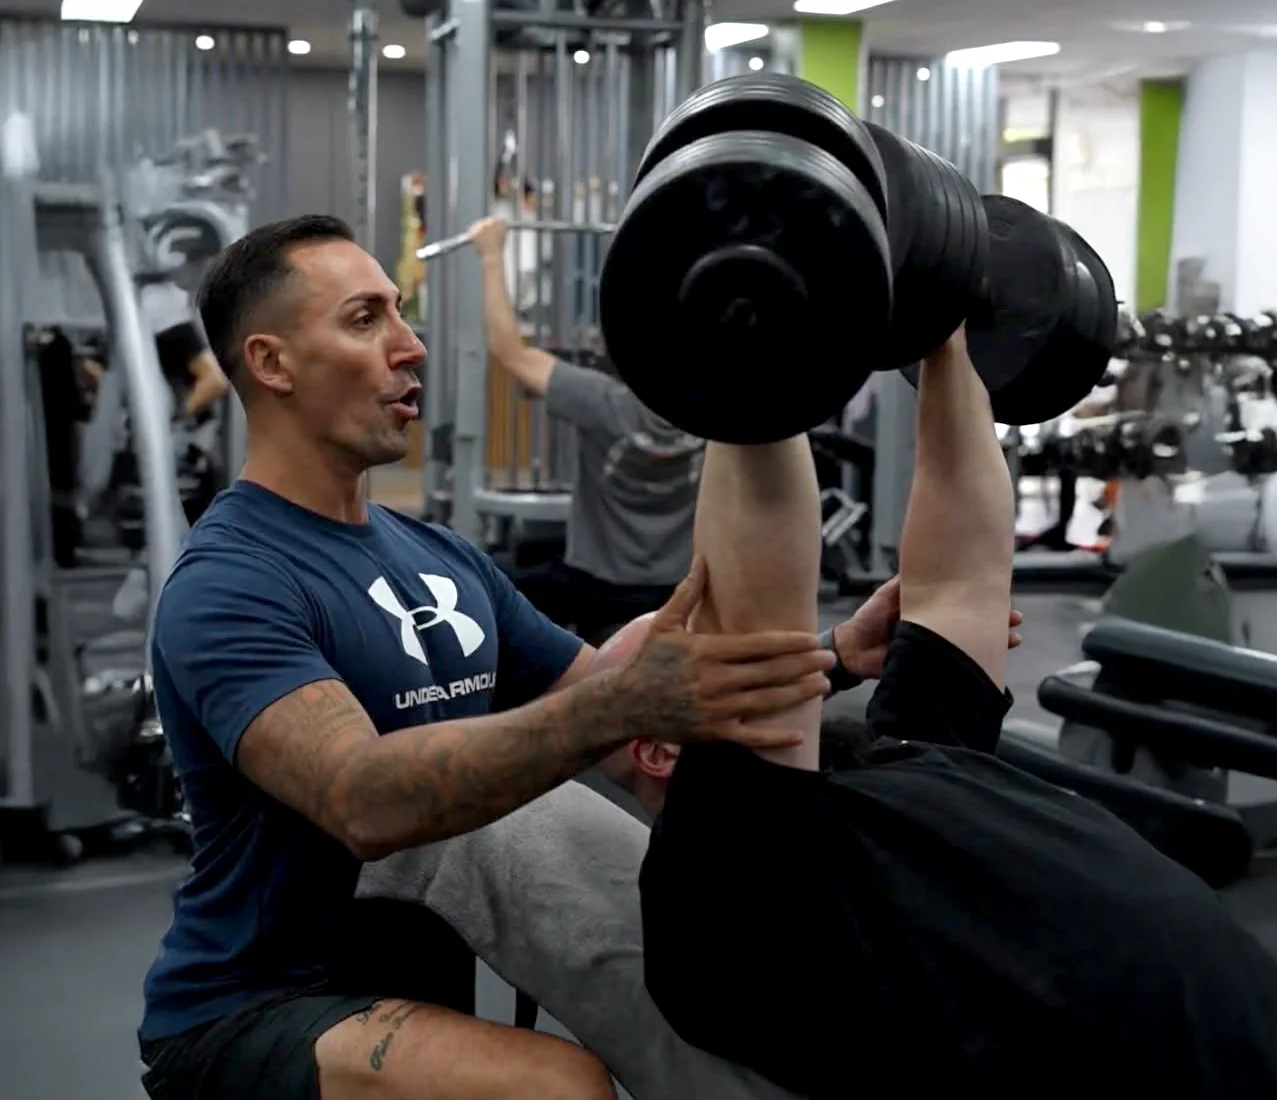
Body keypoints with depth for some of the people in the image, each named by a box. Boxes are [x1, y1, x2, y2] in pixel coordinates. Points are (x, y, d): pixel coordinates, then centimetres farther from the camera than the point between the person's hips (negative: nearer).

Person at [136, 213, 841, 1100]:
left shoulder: (439, 557, 9)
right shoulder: (228, 588, -18)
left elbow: (595, 697, 10)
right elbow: (366, 801, -34)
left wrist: (827, 660, -4)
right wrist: (625, 702, -46)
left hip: (418, 982, 8)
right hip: (250, 1017, -8)